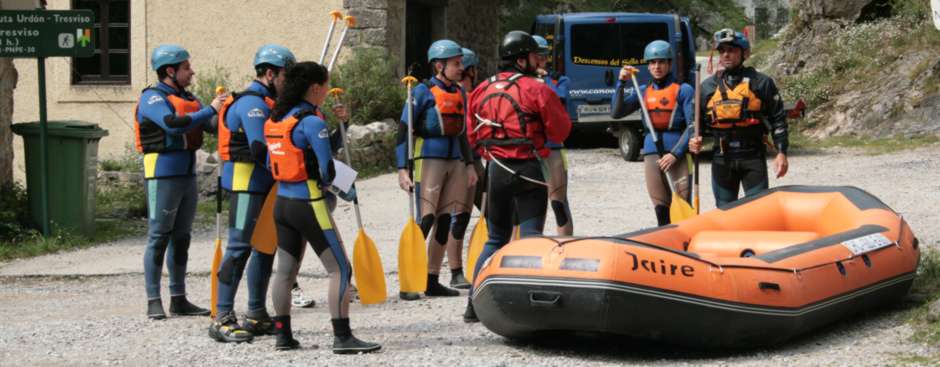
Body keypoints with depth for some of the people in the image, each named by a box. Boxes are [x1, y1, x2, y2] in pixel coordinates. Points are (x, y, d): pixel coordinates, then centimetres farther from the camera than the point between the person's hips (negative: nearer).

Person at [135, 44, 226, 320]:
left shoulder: (187, 99, 17)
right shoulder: (152, 98, -9)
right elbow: (173, 124, -26)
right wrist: (210, 110, -21)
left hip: (187, 175, 8)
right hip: (163, 176, -8)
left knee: (181, 239, 11)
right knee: (159, 238, -5)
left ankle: (179, 299, 16)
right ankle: (153, 301, -3)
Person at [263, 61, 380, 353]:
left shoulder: (277, 119, 8)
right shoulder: (311, 121, -16)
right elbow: (327, 170, -18)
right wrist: (346, 192, 1)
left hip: (282, 203, 8)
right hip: (309, 205, -8)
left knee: (285, 270, 14)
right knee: (340, 269, -3)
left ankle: (282, 335, 18)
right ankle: (342, 337, -6)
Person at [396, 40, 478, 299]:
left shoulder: (459, 93, 14)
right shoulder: (423, 92, -6)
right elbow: (404, 131, -8)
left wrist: (469, 165, 20)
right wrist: (402, 169, -15)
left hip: (455, 162, 7)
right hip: (429, 160, -7)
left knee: (446, 220, 5)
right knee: (425, 221, -13)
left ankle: (432, 281, 11)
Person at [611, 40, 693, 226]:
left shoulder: (683, 90, 1)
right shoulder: (643, 91, 15)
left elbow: (692, 125, -5)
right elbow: (616, 112, 7)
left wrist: (675, 154, -13)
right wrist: (622, 83, -3)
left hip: (678, 154, -4)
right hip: (652, 153, 5)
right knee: (660, 208, 6)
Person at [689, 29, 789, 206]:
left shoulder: (761, 83, 2)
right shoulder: (708, 86, 11)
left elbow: (778, 119, 2)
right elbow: (697, 121, 18)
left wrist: (781, 153, -4)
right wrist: (695, 140, -3)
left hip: (753, 157, -3)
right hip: (722, 158, 3)